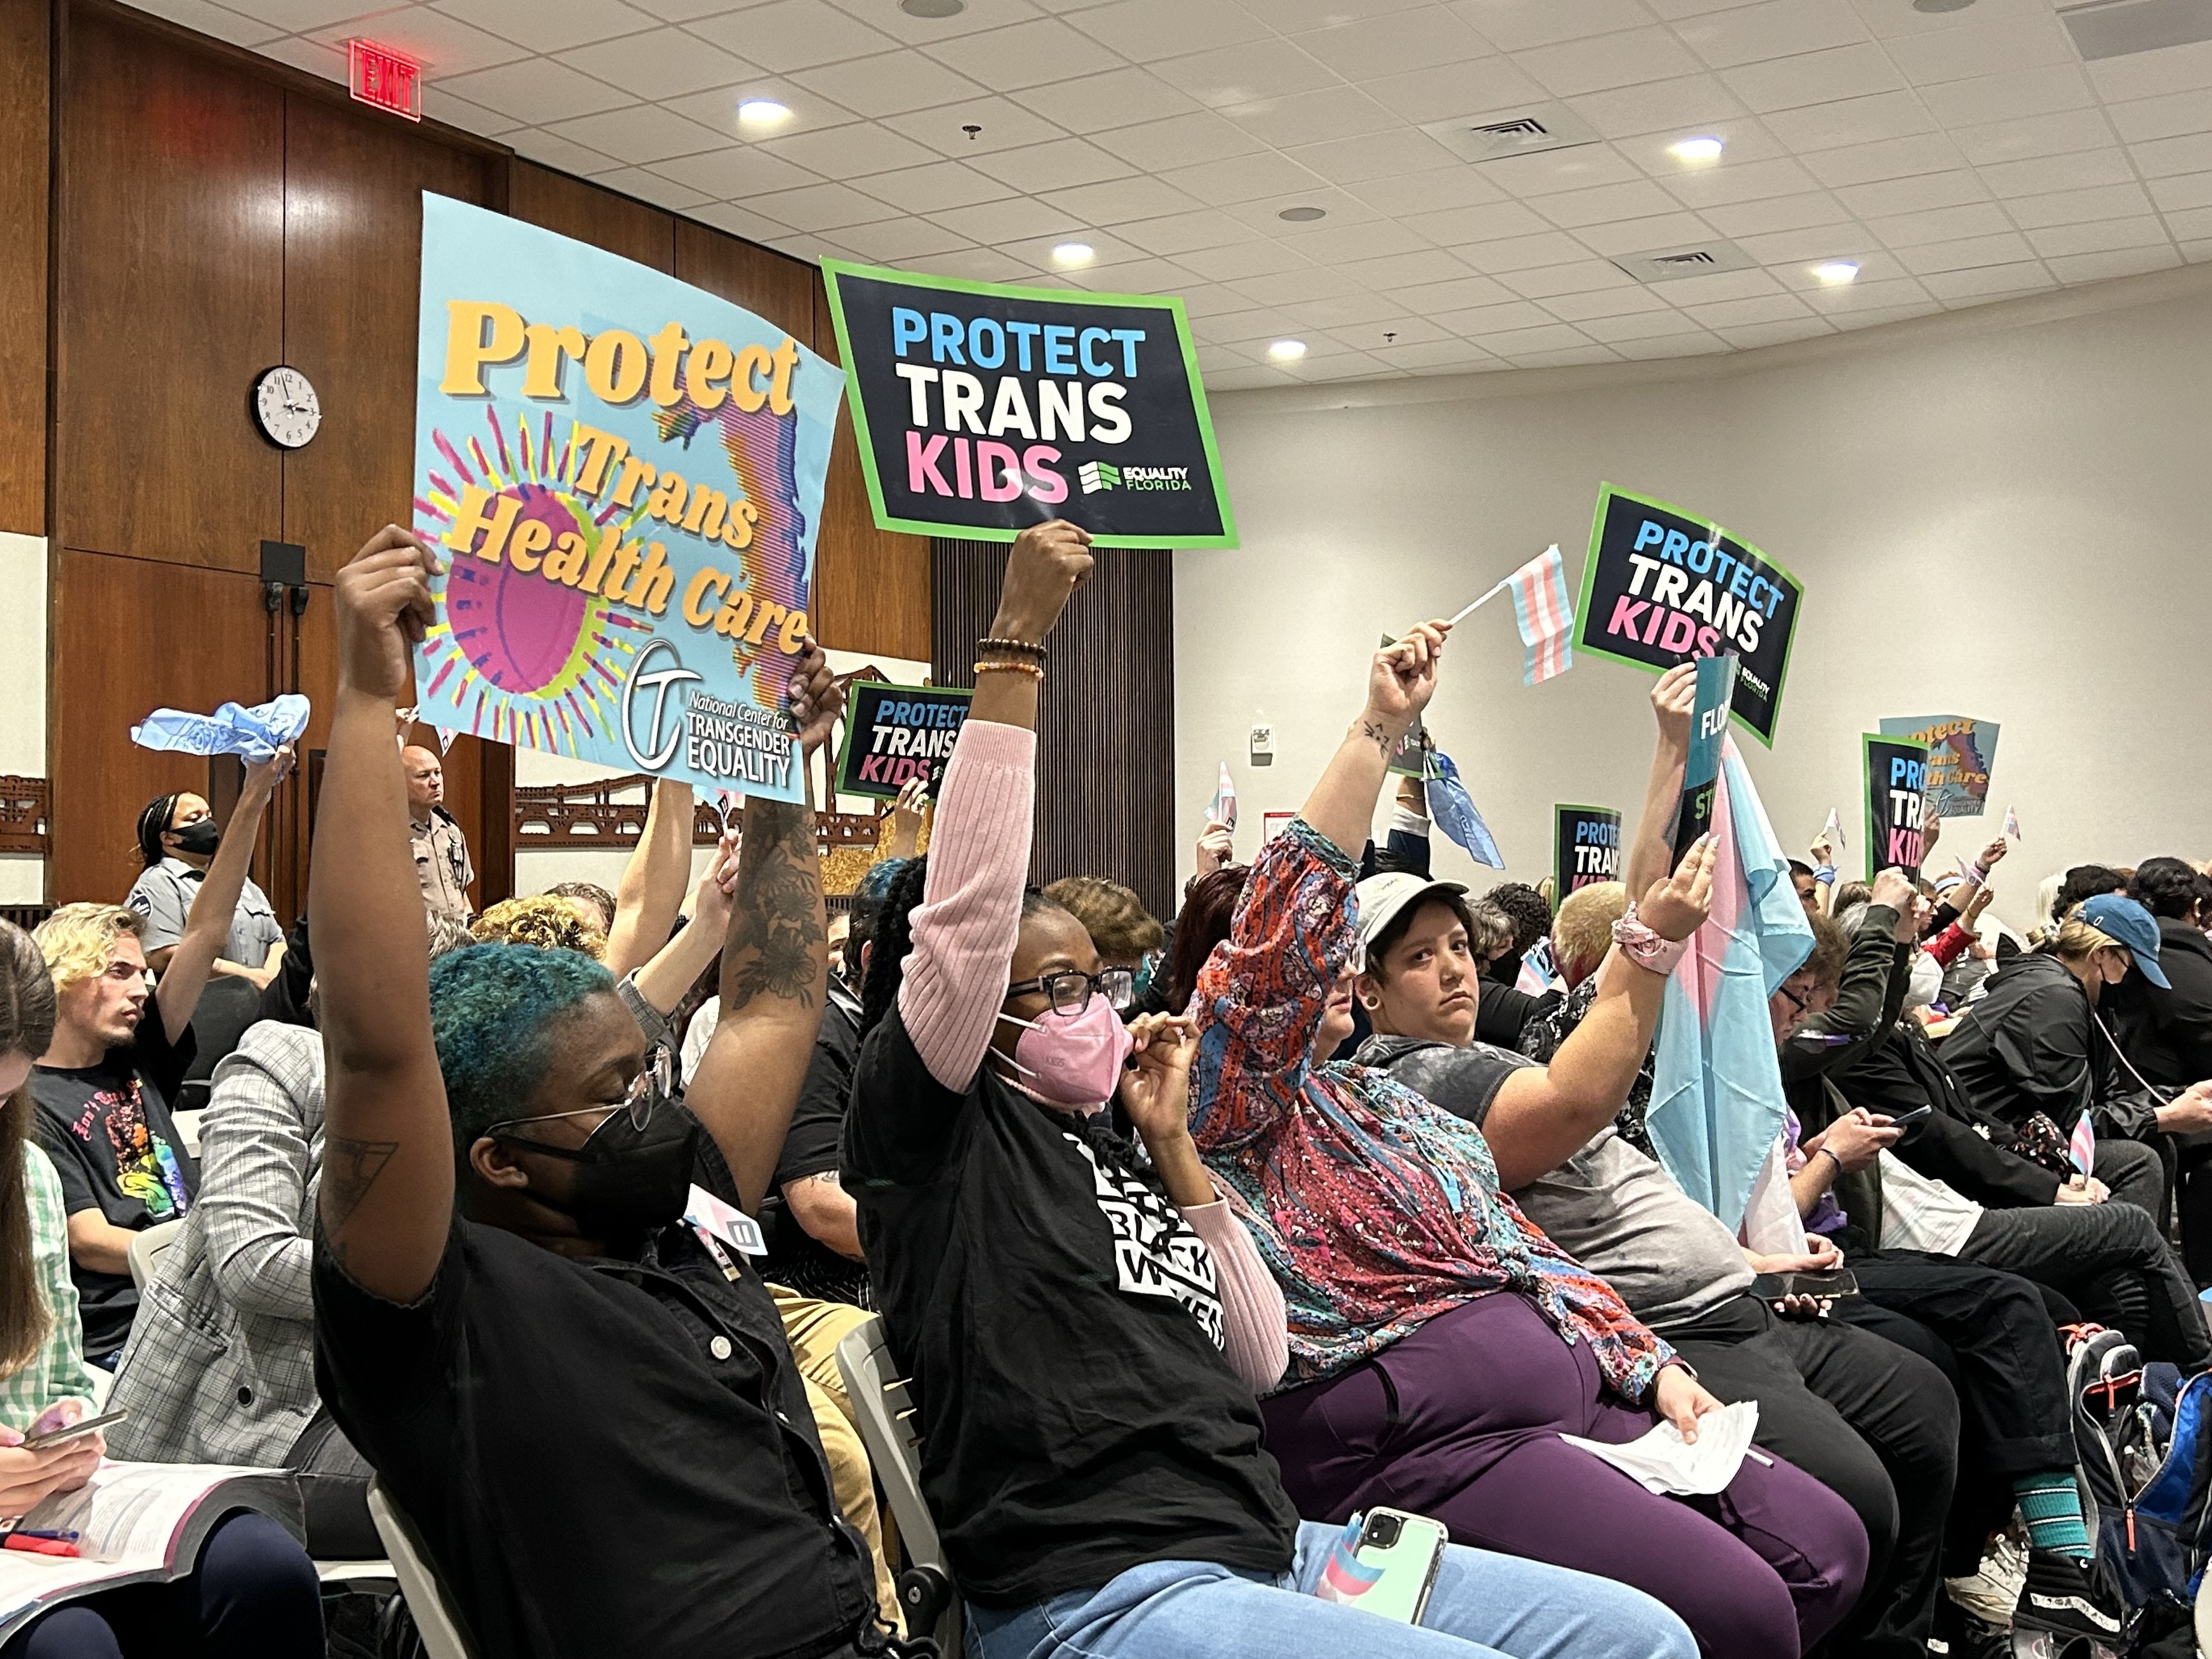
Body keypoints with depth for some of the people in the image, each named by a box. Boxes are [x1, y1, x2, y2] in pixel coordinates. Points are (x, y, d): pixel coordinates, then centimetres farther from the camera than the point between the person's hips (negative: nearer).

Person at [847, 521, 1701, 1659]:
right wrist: (1016, 642, -11)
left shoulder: (1114, 1151, 21)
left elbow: (1256, 1356, 17)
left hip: (1267, 1544, 8)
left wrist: (1171, 1147, 11)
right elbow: (968, 907, -15)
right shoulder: (927, 1129, 1)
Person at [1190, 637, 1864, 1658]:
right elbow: (1284, 928, -17)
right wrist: (1381, 725, -16)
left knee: (1826, 1545, -2)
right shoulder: (1237, 1108, -3)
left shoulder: (1383, 1098, 23)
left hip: (1578, 1384, 9)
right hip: (1424, 1432, -9)